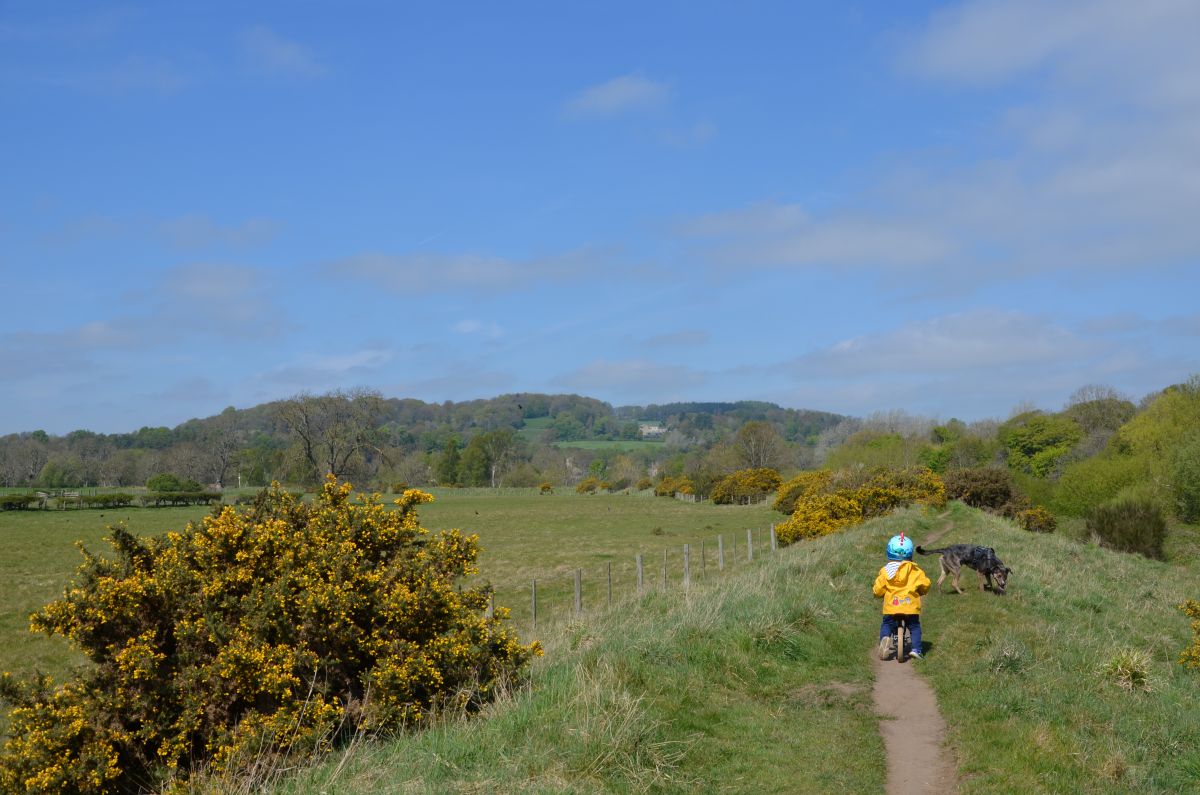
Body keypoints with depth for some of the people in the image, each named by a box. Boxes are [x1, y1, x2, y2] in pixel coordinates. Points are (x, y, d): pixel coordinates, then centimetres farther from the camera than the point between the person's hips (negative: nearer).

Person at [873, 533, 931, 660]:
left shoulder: (886, 571, 2)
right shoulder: (915, 570, 4)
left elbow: (878, 589, 1)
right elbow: (925, 584, 6)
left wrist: (880, 593, 24)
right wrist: (921, 591, 27)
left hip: (891, 605, 0)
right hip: (910, 605, 0)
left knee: (886, 624, 15)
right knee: (914, 626, 17)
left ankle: (884, 639, -15)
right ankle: (916, 649, 1)